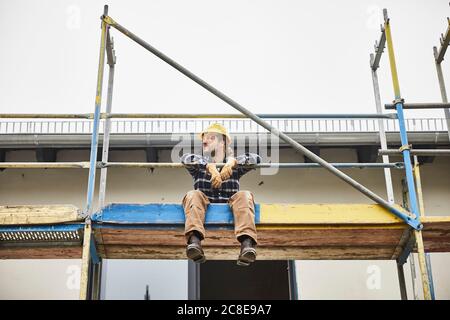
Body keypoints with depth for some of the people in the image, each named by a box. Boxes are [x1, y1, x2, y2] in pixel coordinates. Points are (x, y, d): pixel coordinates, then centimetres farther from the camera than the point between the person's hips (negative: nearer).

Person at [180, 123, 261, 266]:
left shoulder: (235, 167, 22)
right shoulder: (199, 166, 22)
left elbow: (256, 159, 3)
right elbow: (185, 158, -2)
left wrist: (233, 161, -16)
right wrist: (210, 166, -20)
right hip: (206, 206, 0)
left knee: (244, 195, -27)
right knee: (194, 195, -27)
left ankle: (247, 243, -51)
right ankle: (194, 240, -53)